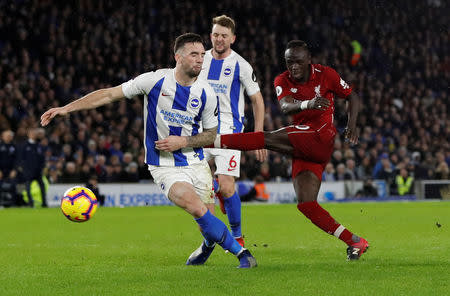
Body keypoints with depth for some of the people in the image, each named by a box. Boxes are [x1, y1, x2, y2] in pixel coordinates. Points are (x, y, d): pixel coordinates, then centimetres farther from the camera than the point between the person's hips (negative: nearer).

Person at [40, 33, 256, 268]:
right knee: (198, 210, -23)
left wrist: (183, 141, -13)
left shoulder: (206, 94, -4)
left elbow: (210, 134, 7)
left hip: (195, 162, 3)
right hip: (165, 167, -3)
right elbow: (110, 94, -6)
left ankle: (208, 245, 38)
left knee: (207, 219, 1)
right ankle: (240, 251, -8)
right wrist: (66, 108, -9)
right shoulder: (155, 80, -12)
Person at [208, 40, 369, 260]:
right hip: (302, 149, 5)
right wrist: (308, 104, -37)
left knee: (270, 138, -24)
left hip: (321, 137, -5)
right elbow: (285, 107, -15)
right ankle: (355, 242, -5)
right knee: (306, 204, -7)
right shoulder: (282, 81, 6)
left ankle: (213, 141, -20)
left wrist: (352, 123, -6)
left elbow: (352, 97, 13)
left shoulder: (325, 75, 0)